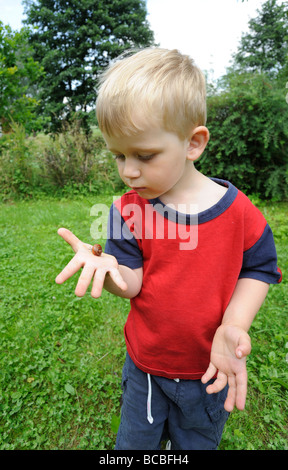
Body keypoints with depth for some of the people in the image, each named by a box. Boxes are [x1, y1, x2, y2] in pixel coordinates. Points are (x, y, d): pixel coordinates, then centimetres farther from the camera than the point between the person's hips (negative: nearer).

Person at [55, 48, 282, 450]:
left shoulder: (237, 211, -19)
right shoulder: (128, 210, -15)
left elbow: (258, 269, -7)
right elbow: (134, 282, -16)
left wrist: (233, 326, -23)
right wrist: (110, 269, -40)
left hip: (208, 371, 0)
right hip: (144, 365, 1)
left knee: (196, 443, 30)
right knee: (133, 443, 28)